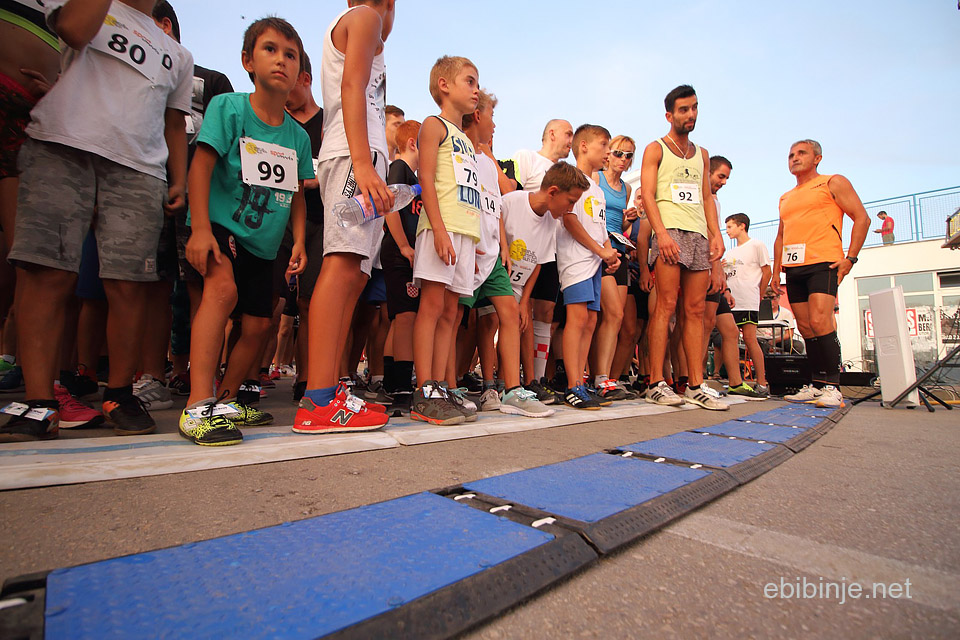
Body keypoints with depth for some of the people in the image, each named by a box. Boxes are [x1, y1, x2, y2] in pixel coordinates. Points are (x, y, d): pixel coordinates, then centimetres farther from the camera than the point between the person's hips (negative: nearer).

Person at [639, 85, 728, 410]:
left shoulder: (702, 154, 25)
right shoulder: (655, 149, 8)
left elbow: (707, 198, 21)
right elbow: (648, 194, -4)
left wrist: (716, 233, 6)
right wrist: (661, 233, -18)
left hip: (700, 235, 6)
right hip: (670, 231, -5)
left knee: (695, 310, 1)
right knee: (666, 306, -12)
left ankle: (696, 385, 4)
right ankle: (657, 383, -8)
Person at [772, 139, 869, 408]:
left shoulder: (833, 182, 8)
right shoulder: (785, 198, 24)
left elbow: (862, 218, 1)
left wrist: (850, 257, -10)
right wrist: (776, 271, 16)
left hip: (823, 264, -6)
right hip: (793, 268, 6)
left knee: (819, 321, -18)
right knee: (805, 328, 3)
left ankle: (832, 387, -10)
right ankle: (817, 385, 9)